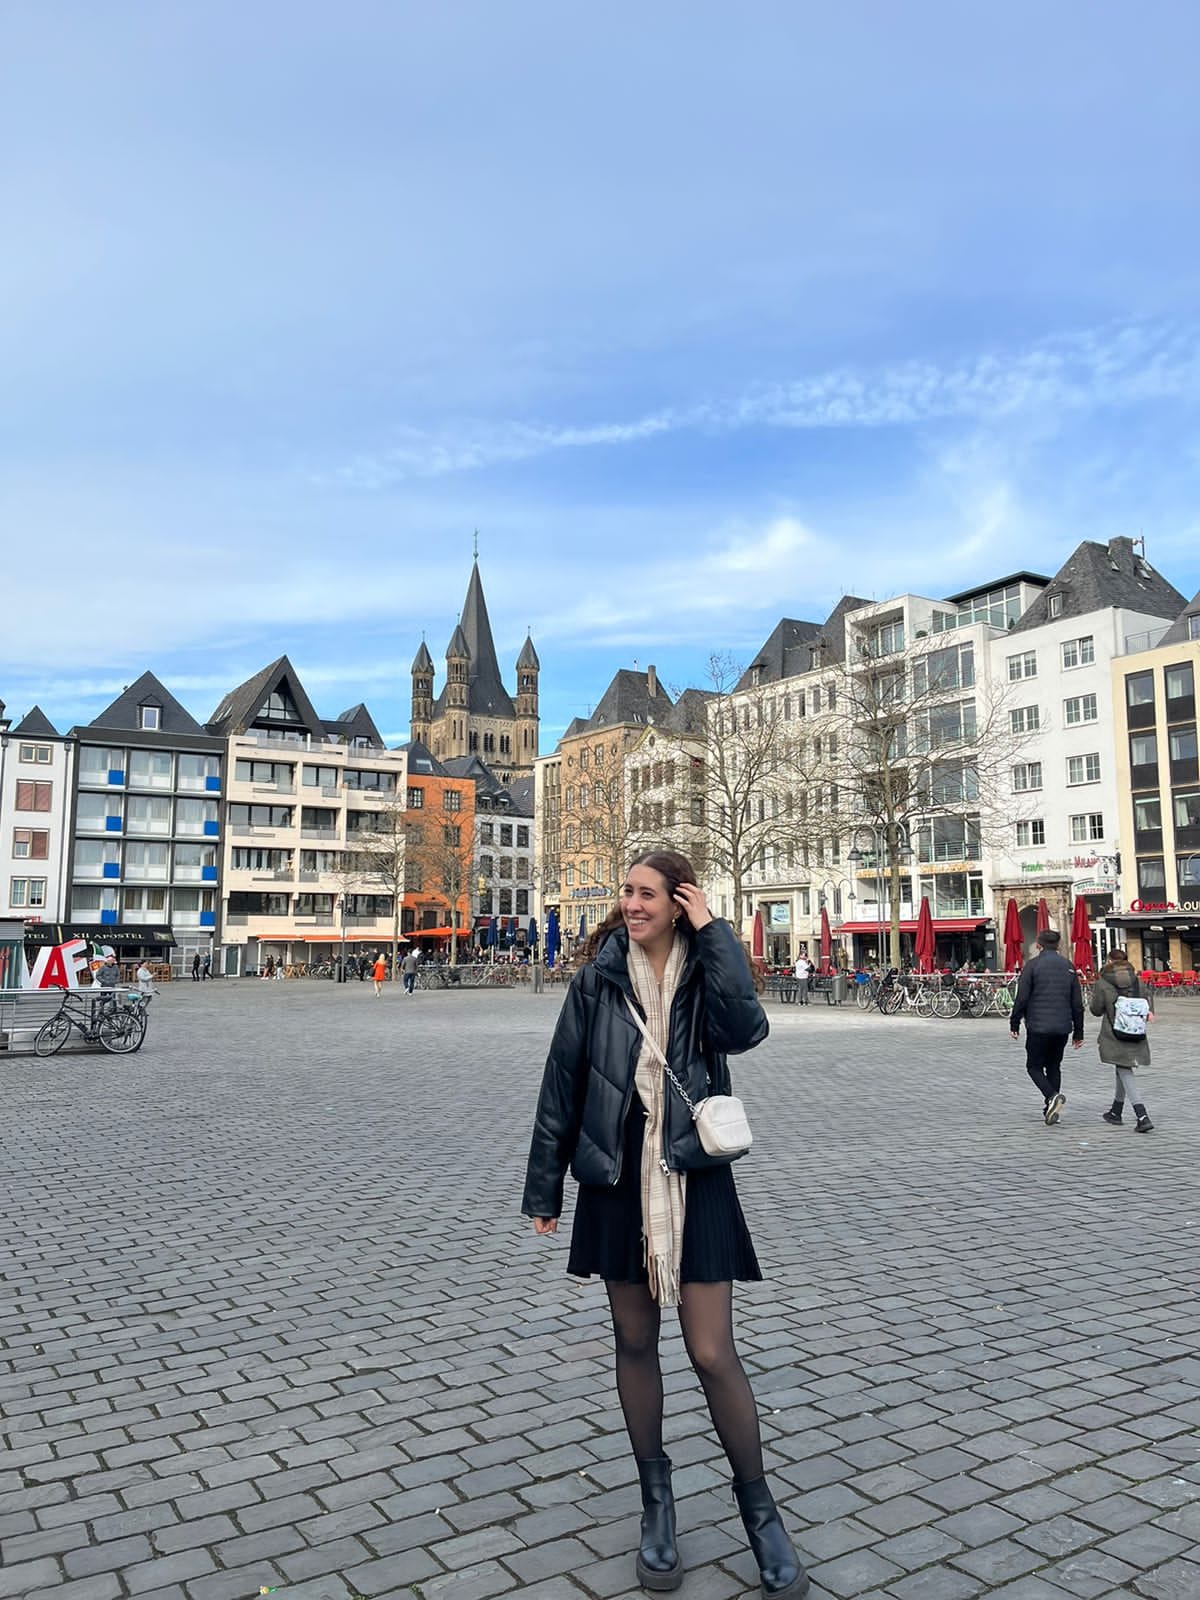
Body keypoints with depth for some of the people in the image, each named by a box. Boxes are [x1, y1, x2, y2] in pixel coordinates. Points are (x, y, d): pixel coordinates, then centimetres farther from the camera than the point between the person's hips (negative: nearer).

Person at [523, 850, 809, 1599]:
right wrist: (545, 1186, 4)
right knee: (636, 1343, 14)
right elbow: (563, 1080, 1)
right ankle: (657, 1502, 34)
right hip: (617, 1180, 2)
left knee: (713, 1353, 1)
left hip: (694, 1180, -1)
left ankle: (760, 1510, 23)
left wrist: (713, 934, -20)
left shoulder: (706, 972, -3)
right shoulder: (600, 977, -2)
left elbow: (746, 1028, -25)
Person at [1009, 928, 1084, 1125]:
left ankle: (1052, 1096, -17)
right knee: (1054, 1066, 16)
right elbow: (1077, 1003, 10)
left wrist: (1015, 1024, 0)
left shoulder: (1033, 965, -6)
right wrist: (1078, 1032, 16)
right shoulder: (1068, 966, 8)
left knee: (1034, 1066, 6)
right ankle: (1051, 1109, 13)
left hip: (1038, 1026, -5)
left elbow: (1022, 998, -10)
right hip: (1062, 1028, 5)